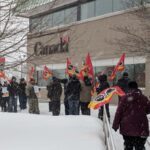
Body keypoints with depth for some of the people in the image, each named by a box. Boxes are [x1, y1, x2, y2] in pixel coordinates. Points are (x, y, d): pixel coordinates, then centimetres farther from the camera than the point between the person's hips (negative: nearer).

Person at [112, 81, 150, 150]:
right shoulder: (144, 98, -2)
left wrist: (115, 125, 3)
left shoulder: (124, 98, -6)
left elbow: (118, 113, -5)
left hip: (127, 128, 0)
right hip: (141, 129, 0)